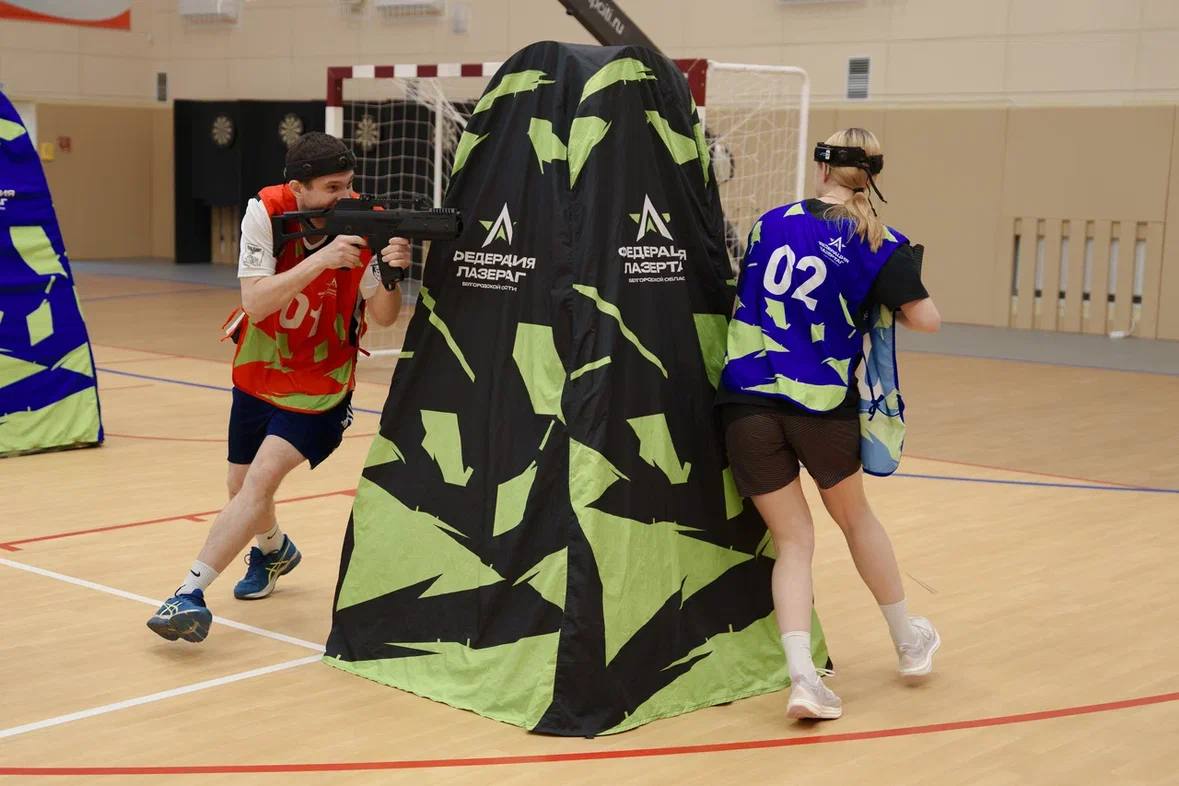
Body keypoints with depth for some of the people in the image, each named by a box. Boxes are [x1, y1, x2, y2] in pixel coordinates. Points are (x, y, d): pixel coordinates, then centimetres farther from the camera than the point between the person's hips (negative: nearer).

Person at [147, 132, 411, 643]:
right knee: (242, 487, 16)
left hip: (319, 385, -3)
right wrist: (320, 260, -39)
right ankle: (274, 549, 49)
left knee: (263, 475, -22)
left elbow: (383, 318, -18)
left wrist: (392, 273, -39)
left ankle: (190, 591, -17)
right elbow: (255, 303, -28)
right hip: (258, 373, 3)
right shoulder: (266, 211, -19)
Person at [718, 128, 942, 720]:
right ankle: (909, 642, 39)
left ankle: (801, 675, -8)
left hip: (746, 399, 2)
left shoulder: (772, 223, 9)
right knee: (854, 516, 23)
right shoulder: (878, 244, -1)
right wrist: (886, 303, 16)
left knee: (792, 539, 10)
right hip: (821, 404, -1)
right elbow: (926, 320, -4)